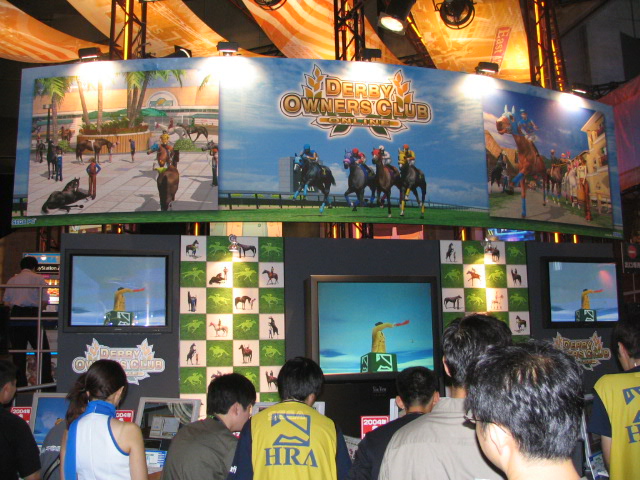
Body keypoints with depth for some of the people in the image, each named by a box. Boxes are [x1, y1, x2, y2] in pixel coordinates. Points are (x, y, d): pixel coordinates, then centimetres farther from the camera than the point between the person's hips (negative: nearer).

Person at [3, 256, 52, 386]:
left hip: (15, 317, 4)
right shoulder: (38, 278, 3)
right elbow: (44, 301, -2)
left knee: (18, 353, 8)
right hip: (32, 316, -3)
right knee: (43, 352, 4)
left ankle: (20, 384, 7)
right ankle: (47, 383, 1)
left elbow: (6, 303, 9)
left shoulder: (12, 280, 14)